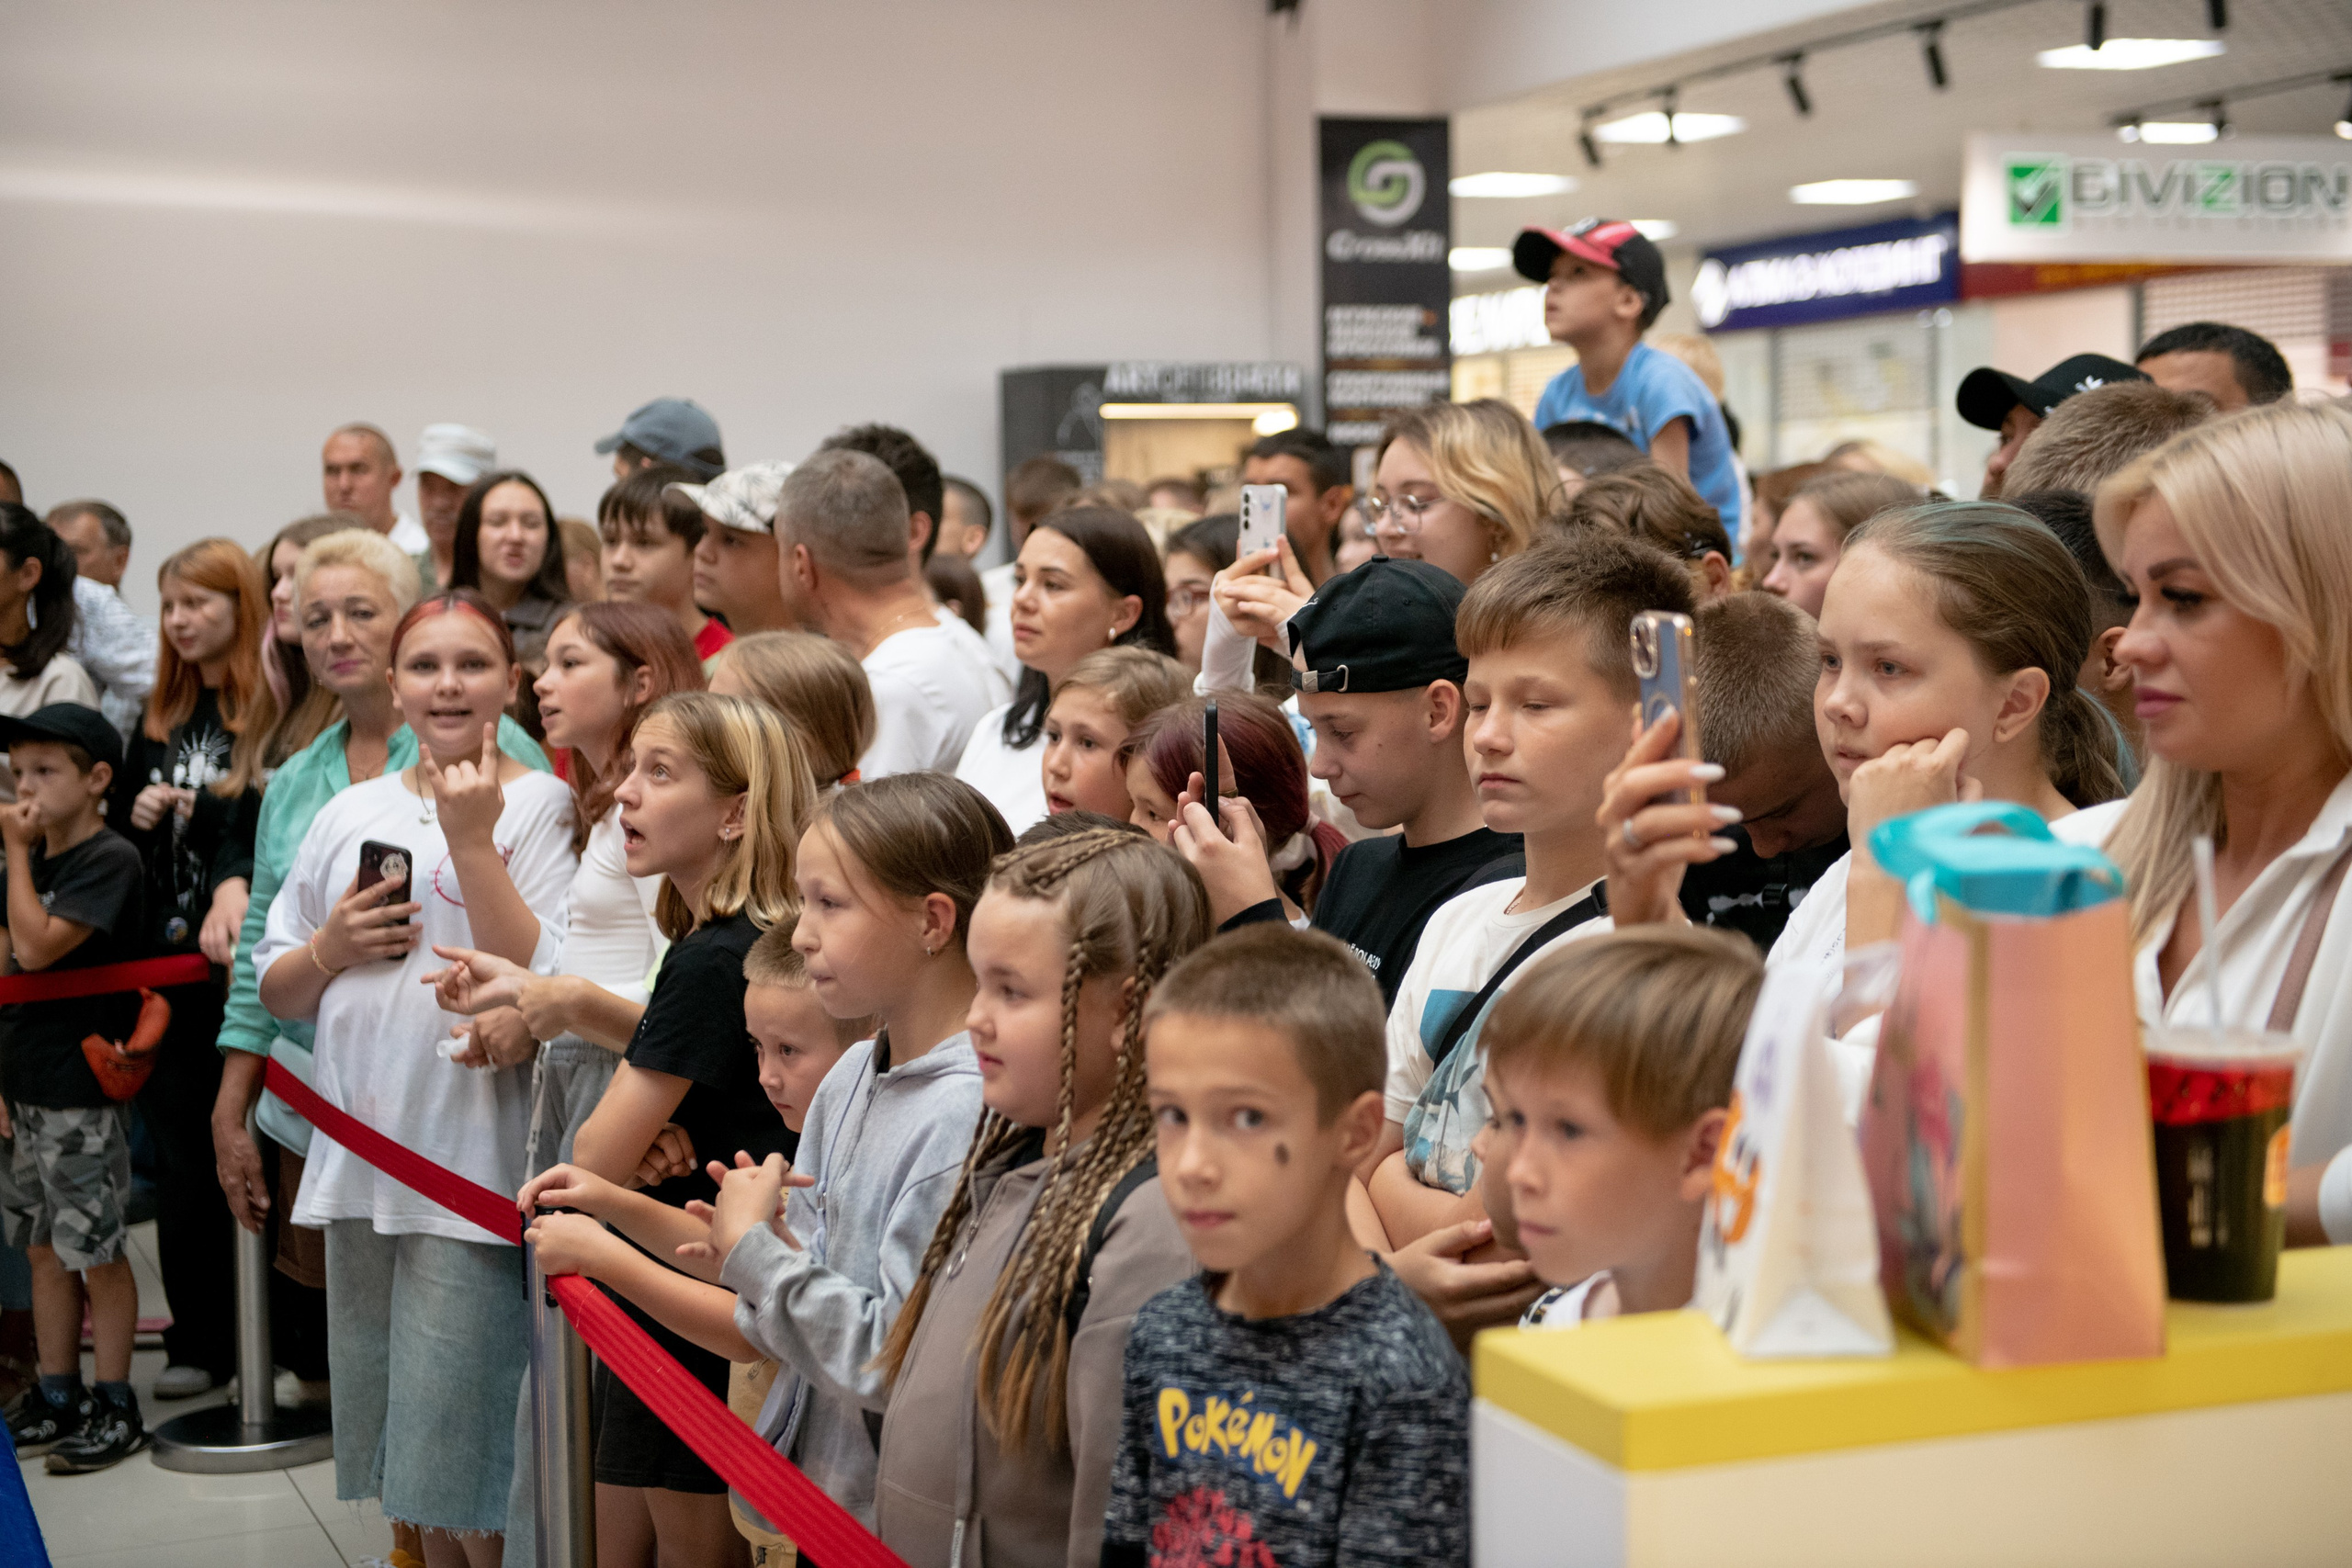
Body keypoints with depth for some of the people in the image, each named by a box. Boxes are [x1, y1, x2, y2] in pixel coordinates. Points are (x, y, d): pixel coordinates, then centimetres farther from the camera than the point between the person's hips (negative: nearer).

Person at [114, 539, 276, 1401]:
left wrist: (234, 888, -34)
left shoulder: (271, 713, -7)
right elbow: (114, 827, 23)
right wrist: (135, 813, 1)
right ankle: (199, 1340, 16)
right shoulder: (161, 716, 15)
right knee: (180, 1152, 8)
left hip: (240, 966, -6)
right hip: (165, 958, 6)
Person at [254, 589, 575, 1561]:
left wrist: (473, 840, -17)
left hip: (473, 1173, -5)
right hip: (357, 1157, 6)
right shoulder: (350, 813, 12)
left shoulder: (542, 806, -3)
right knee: (403, 1478, 14)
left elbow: (543, 985, -15)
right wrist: (331, 947, -3)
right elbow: (276, 992, 18)